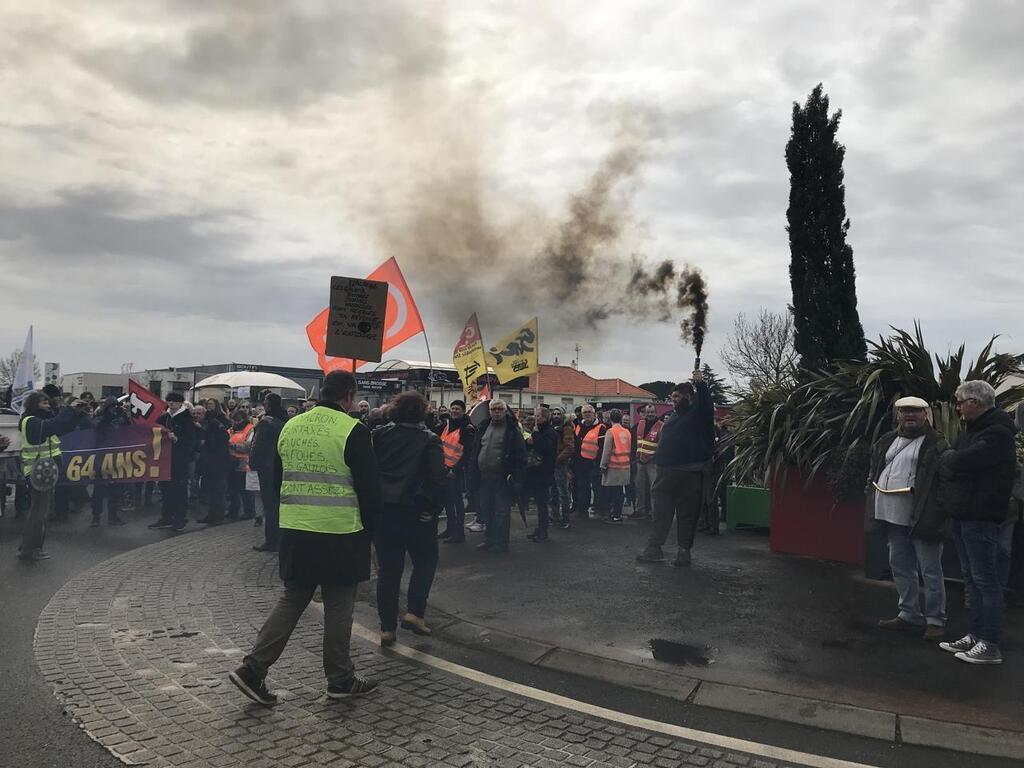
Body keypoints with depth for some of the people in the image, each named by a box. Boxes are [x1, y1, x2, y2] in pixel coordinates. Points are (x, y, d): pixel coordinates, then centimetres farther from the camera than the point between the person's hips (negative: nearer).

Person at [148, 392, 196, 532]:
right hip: (165, 458, 6)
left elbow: (191, 440, -14)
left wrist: (177, 439, -28)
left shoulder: (186, 419, -7)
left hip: (180, 460, -6)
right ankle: (166, 518, 21)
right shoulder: (164, 417, 10)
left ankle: (179, 519, 7)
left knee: (180, 488, -1)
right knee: (165, 488, 11)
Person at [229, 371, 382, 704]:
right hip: (339, 535, -5)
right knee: (338, 607, 8)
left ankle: (253, 669, 14)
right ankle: (341, 679, 21)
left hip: (294, 531, 6)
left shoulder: (291, 426, 7)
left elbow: (277, 477, 16)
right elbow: (370, 487, -11)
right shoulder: (353, 431, -13)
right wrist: (368, 530, 3)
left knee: (291, 601, 17)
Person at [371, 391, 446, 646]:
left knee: (388, 568, 11)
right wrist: (433, 509, -5)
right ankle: (414, 613, 5)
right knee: (425, 561, 17)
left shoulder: (380, 434, 2)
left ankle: (387, 628, 14)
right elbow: (439, 479, -14)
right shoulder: (429, 440, -6)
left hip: (382, 510, 3)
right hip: (415, 512, -3)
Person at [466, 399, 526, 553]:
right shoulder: (484, 428, 12)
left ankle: (501, 543, 10)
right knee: (486, 510, 14)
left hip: (503, 478, -6)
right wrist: (473, 474, 8)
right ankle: (489, 539, 27)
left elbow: (520, 455, -10)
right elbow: (475, 452, 15)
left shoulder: (513, 430, -5)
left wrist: (516, 476, -16)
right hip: (484, 476, 6)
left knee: (502, 511, 1)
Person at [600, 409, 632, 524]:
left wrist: (603, 466, -5)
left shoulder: (611, 432, -12)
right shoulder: (627, 432, 6)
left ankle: (614, 516, 1)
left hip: (613, 466, -6)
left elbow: (607, 451, -12)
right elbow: (630, 450, 13)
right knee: (620, 492, 11)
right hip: (625, 466, 6)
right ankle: (618, 515, 16)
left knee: (612, 492, 0)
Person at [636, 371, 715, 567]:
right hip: (668, 473, 7)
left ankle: (684, 551, 13)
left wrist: (700, 384, -40)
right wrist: (658, 462, 13)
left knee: (687, 514, 3)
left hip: (691, 475, -7)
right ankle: (654, 549, 15)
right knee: (661, 512, 9)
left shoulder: (699, 412, -2)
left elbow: (706, 402, -25)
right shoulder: (675, 415, 18)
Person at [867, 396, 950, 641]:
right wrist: (875, 505, 16)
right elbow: (874, 473, 25)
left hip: (922, 519, -7)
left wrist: (937, 513, -20)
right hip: (894, 519, 7)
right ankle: (909, 615, 26)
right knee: (900, 567, 14)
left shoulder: (936, 444, -6)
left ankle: (935, 620, 11)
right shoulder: (886, 441, 15)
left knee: (930, 571, 1)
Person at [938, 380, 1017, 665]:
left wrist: (949, 457, -3)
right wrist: (952, 460, -11)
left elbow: (961, 462, -24)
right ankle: (975, 636, 24)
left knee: (985, 580, -5)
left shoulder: (998, 433, -15)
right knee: (973, 579, 15)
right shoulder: (969, 430, 16)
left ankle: (990, 646, 0)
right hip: (962, 514, 10)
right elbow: (946, 468, 11)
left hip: (981, 516, -10)